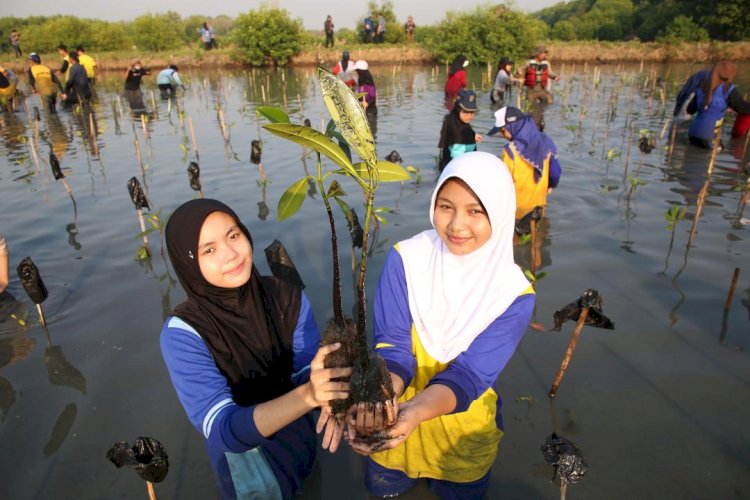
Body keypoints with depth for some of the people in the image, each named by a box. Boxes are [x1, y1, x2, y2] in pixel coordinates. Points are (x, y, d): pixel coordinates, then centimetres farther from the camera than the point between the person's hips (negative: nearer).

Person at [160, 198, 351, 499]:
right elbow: (224, 429, -35)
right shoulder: (183, 332, -29)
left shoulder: (287, 298, -20)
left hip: (298, 433, 4)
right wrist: (307, 395, -51)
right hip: (240, 449, -3)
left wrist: (326, 394, -43)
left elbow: (309, 371, -19)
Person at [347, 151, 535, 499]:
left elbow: (470, 373, -27)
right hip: (396, 417, 1)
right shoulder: (405, 259, -21)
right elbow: (392, 346, -20)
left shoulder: (514, 294, -22)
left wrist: (415, 411, -48)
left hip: (464, 429, 0)